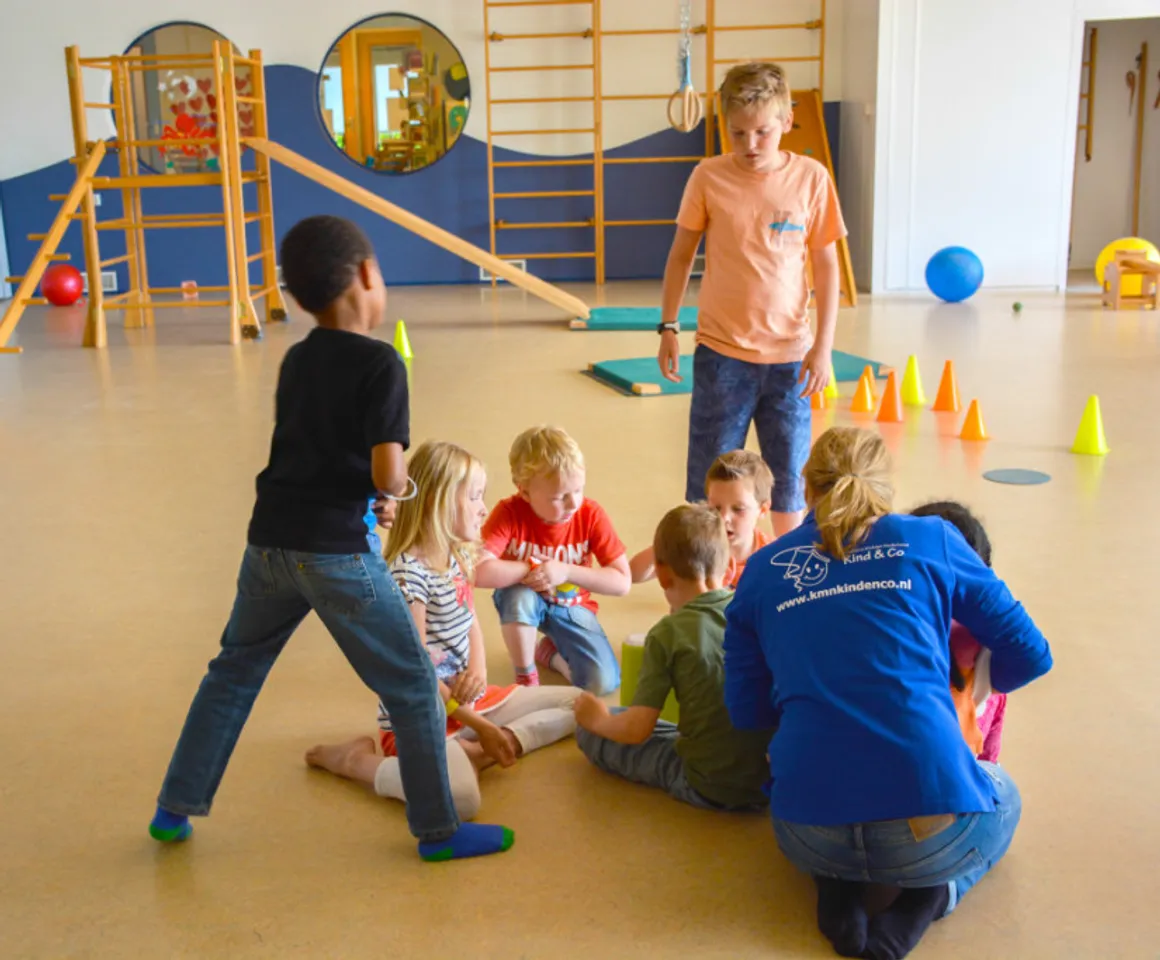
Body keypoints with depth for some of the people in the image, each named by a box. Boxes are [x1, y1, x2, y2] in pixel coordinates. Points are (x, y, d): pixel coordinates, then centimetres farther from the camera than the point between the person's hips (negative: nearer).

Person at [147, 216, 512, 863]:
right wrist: (399, 489, 4)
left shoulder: (296, 360, 10)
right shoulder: (381, 363, -11)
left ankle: (175, 809, 33)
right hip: (336, 549, -7)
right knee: (413, 685, 8)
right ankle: (438, 831, 16)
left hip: (270, 539, 7)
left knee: (235, 671, 23)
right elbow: (389, 475, -18)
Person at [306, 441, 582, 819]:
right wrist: (479, 726, -17)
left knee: (576, 702, 8)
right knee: (460, 797, -36)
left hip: (468, 699, 9)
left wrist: (478, 671, -8)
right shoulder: (409, 570, -21)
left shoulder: (458, 555, 6)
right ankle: (355, 758, -9)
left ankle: (475, 754, -9)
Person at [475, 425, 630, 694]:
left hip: (571, 605, 1)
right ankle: (526, 675, -11)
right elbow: (479, 572, -40)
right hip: (527, 600, -1)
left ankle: (552, 653, 16)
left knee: (604, 683, -17)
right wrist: (533, 570, -33)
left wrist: (566, 571, -32)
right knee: (520, 596, -39)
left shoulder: (591, 514, -21)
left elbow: (622, 582, -22)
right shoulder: (510, 513, -26)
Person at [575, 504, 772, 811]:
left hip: (706, 788, -3)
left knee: (591, 732, 9)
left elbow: (637, 729, -17)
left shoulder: (668, 634, -15)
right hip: (771, 775, 3)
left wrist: (597, 719, 3)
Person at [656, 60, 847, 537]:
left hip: (788, 354, 1)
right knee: (709, 478, 5)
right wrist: (668, 327, 3)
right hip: (721, 352, 0)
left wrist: (823, 346, -3)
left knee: (789, 472, 9)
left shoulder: (811, 178, -3)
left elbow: (826, 264, 1)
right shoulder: (709, 177, -4)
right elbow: (681, 253, 6)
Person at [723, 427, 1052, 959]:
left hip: (809, 833, 2)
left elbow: (745, 710, 12)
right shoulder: (931, 539, 6)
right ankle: (930, 895, 7)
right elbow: (1029, 655, 11)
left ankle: (838, 894, 10)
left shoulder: (763, 569, 10)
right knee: (1003, 794, 35)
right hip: (932, 824, -2)